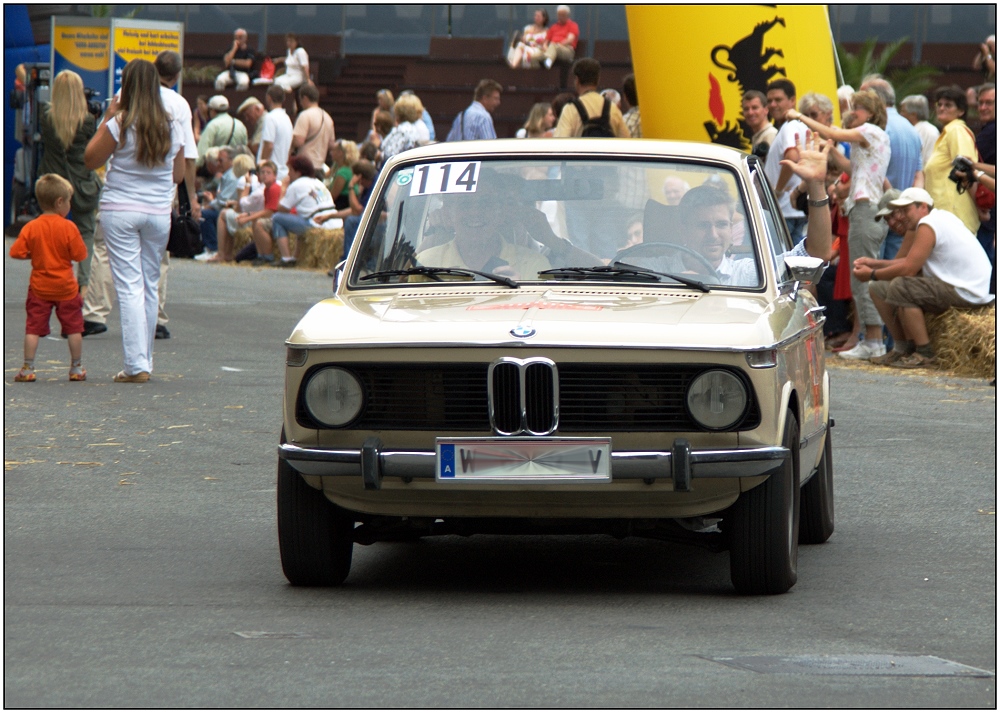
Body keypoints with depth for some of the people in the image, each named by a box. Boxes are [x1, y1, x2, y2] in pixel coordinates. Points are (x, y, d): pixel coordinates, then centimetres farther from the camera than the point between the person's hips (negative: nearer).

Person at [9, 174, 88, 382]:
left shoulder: (30, 228, -5)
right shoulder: (69, 228, -11)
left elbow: (16, 252, -8)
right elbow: (80, 255, -9)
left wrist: (33, 254, 8)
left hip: (39, 288, 1)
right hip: (66, 287, -1)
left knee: (33, 328, 5)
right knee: (73, 328, 10)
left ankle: (28, 369, 2)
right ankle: (77, 368, 15)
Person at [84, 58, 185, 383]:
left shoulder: (120, 124, -11)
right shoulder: (173, 128, 1)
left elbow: (91, 159, -1)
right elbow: (178, 174, 11)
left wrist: (107, 118, 3)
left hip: (120, 211, -3)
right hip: (159, 213, 4)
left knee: (129, 286, -4)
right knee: (150, 286, 13)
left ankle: (136, 364, -10)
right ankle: (144, 360, 20)